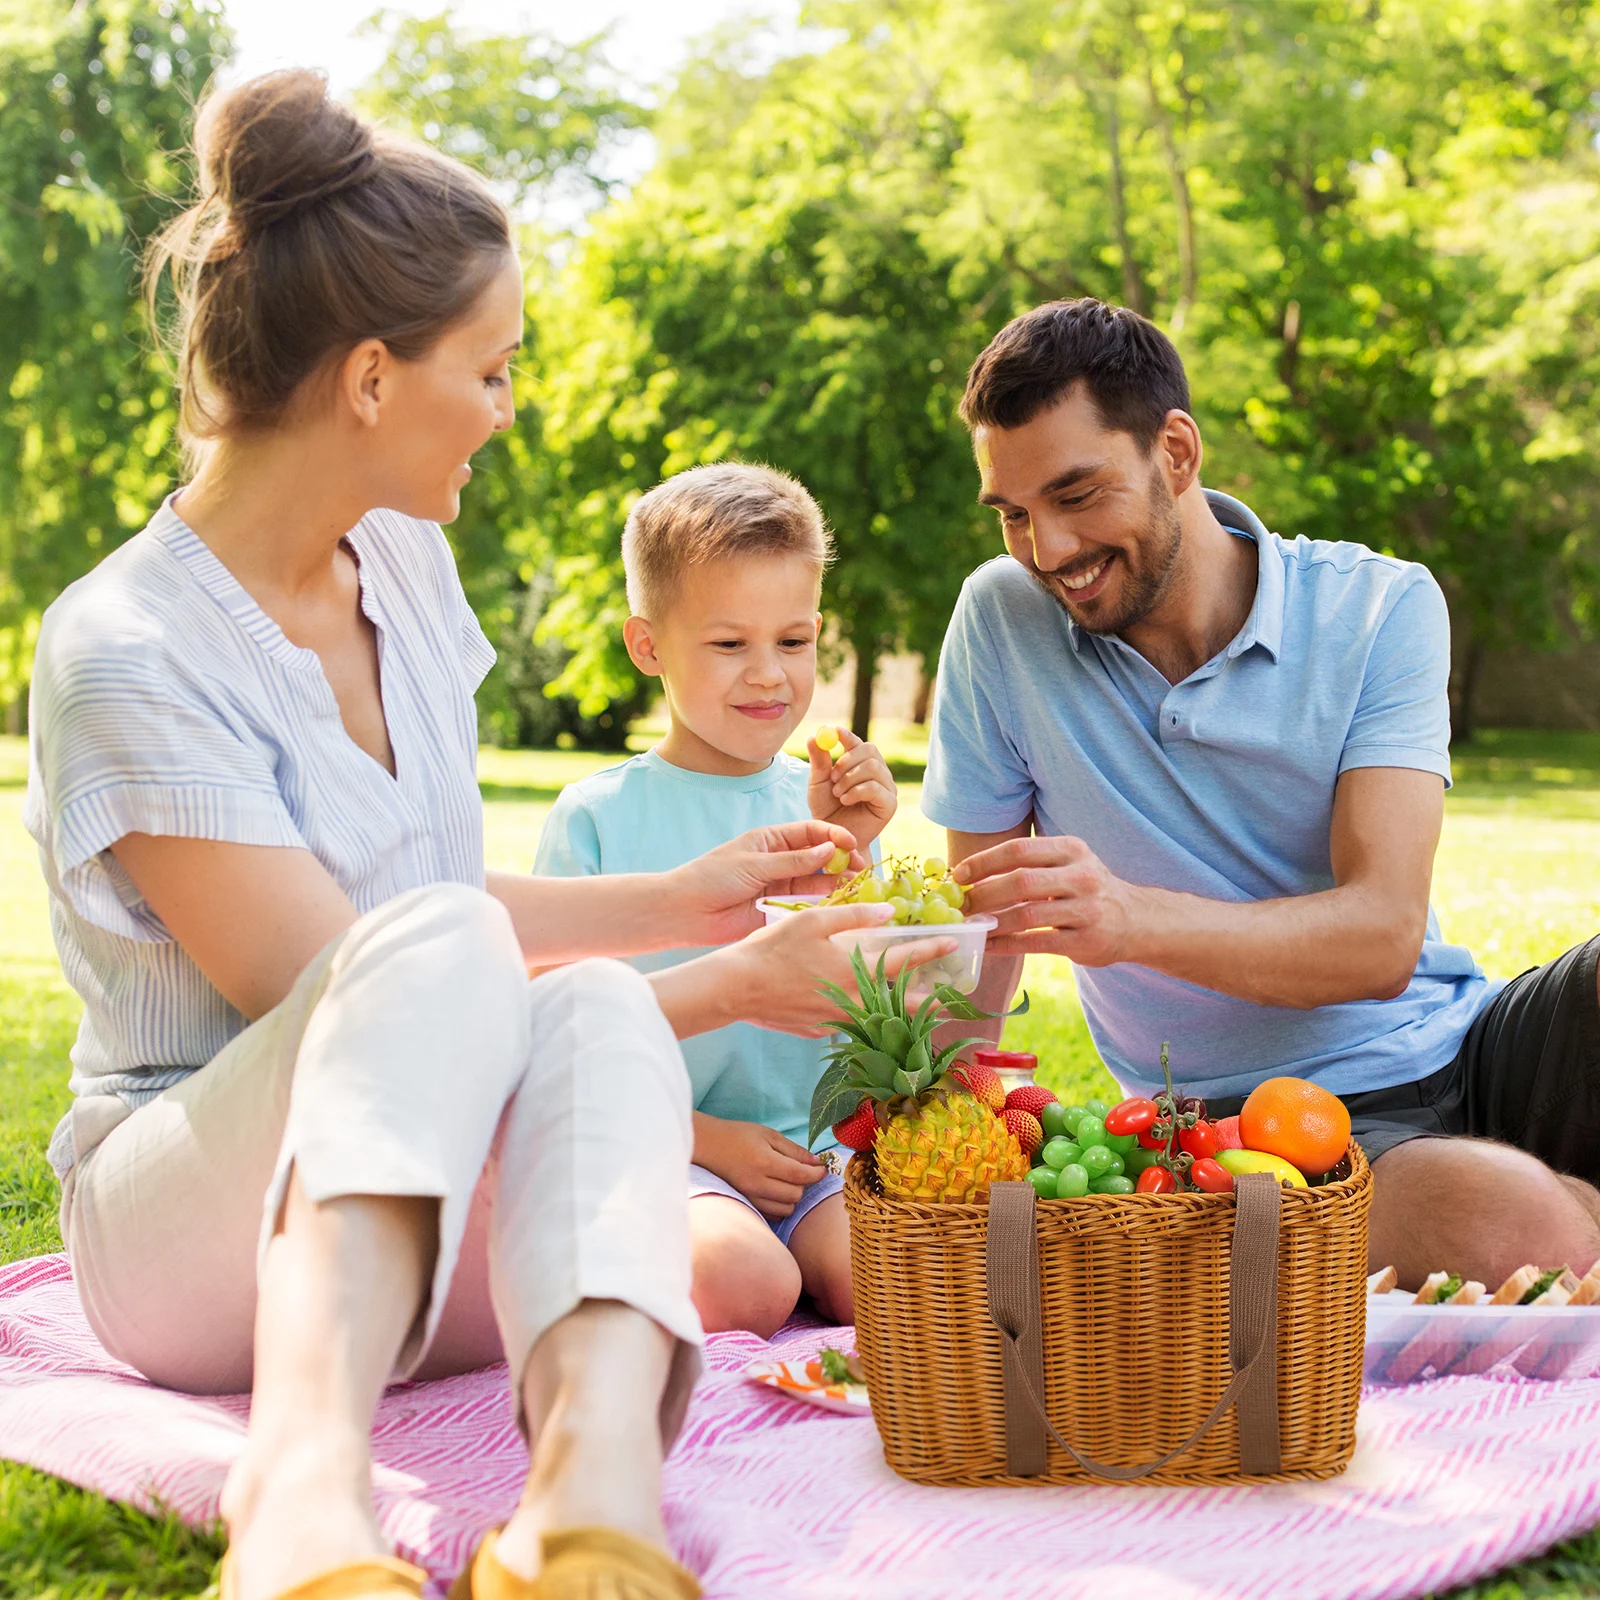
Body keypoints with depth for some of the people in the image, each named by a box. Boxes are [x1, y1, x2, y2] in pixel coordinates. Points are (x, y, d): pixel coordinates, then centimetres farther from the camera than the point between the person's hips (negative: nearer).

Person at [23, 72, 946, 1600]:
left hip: (440, 1221, 6)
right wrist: (732, 984, -14)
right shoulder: (122, 657, -16)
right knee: (442, 945, -34)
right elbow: (382, 968, -19)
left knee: (593, 1004, -29)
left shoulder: (403, 564, 7)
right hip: (192, 1229, -5)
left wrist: (681, 899, 21)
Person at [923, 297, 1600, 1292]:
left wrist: (1132, 918, -34)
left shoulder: (1380, 608, -4)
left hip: (1467, 1051, 1)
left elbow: (1382, 937, -16)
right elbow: (986, 948, 4)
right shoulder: (1001, 621, -1)